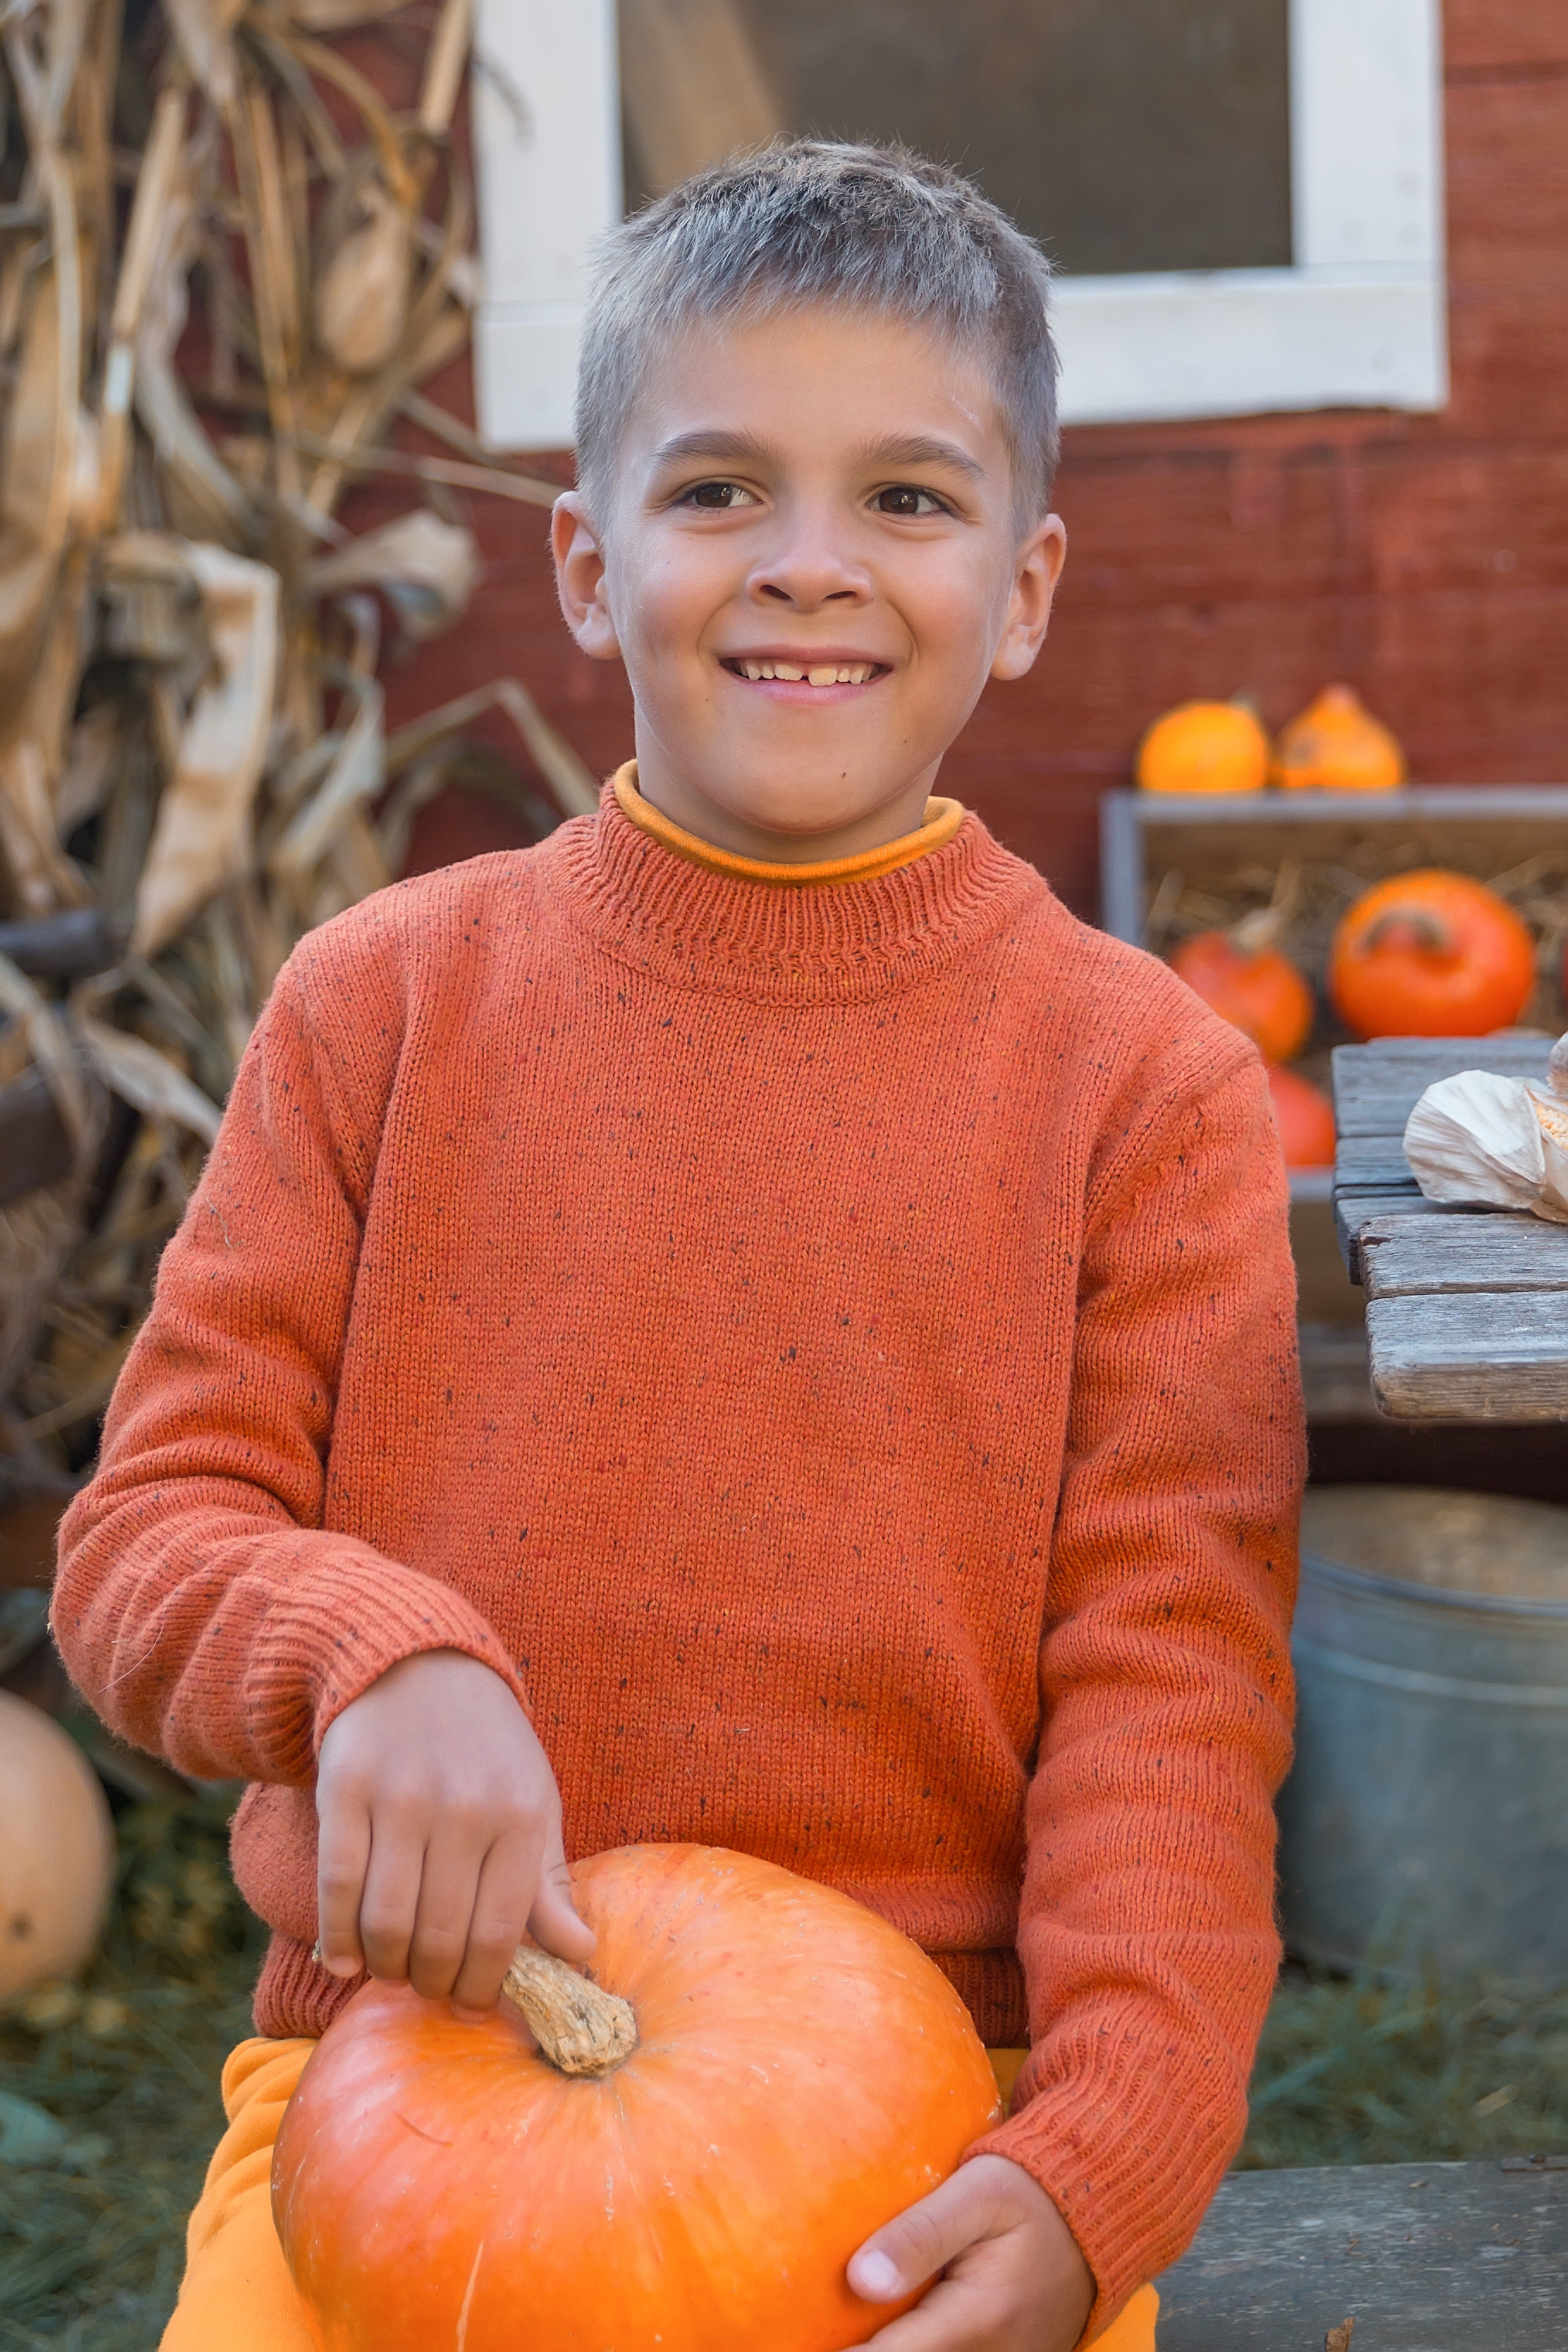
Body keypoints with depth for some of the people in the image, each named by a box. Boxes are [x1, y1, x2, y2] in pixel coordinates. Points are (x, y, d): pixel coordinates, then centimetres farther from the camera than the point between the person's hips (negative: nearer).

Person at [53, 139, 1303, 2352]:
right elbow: (149, 1531, 1)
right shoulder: (387, 1001, 3)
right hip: (408, 2052, 1)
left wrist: (1103, 2159, -18)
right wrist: (373, 1656, -20)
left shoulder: (1143, 1081, -1)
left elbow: (1169, 1680, -5)